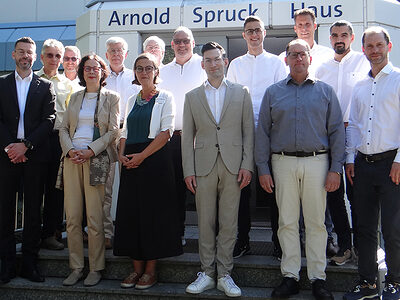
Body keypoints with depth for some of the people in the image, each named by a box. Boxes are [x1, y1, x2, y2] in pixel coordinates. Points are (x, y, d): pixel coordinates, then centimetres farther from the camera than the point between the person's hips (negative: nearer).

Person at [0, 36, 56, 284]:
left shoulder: (46, 87, 9)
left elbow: (49, 120, -1)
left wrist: (25, 145, -11)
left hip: (34, 155, -1)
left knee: (33, 210, 3)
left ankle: (30, 263, 12)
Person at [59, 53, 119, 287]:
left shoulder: (111, 98, 6)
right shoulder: (76, 97, 18)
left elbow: (113, 131, -2)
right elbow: (64, 128, 14)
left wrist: (90, 151, -13)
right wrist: (69, 150, -5)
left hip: (97, 160, -4)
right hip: (72, 160, 4)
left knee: (95, 219, -4)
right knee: (72, 218, 3)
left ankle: (96, 269, 7)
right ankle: (76, 268, 13)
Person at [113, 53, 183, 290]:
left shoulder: (165, 97, 1)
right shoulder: (132, 100, 18)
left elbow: (166, 131, -9)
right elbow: (126, 132, 18)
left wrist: (142, 155, -16)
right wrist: (122, 154, -1)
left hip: (155, 159, -6)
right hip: (131, 162, 6)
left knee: (154, 211, -3)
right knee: (131, 212, 4)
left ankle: (151, 270, 6)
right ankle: (137, 268, 14)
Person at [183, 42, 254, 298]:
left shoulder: (241, 93, 8)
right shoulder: (192, 97, 11)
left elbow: (248, 132, 5)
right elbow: (187, 137, 8)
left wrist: (247, 165, -3)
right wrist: (188, 170, 0)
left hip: (233, 166, -1)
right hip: (204, 166, 1)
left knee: (229, 223, 4)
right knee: (206, 223, 6)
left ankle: (225, 274, 15)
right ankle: (207, 273, 17)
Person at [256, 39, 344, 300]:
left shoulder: (325, 91, 9)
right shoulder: (273, 92, 10)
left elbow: (337, 131, 5)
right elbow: (263, 131, 7)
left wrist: (336, 169, -3)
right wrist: (263, 168, 0)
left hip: (317, 161, 0)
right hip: (283, 163, 1)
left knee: (316, 222, 3)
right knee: (287, 221, 4)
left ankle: (318, 278, 13)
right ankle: (290, 276, 14)